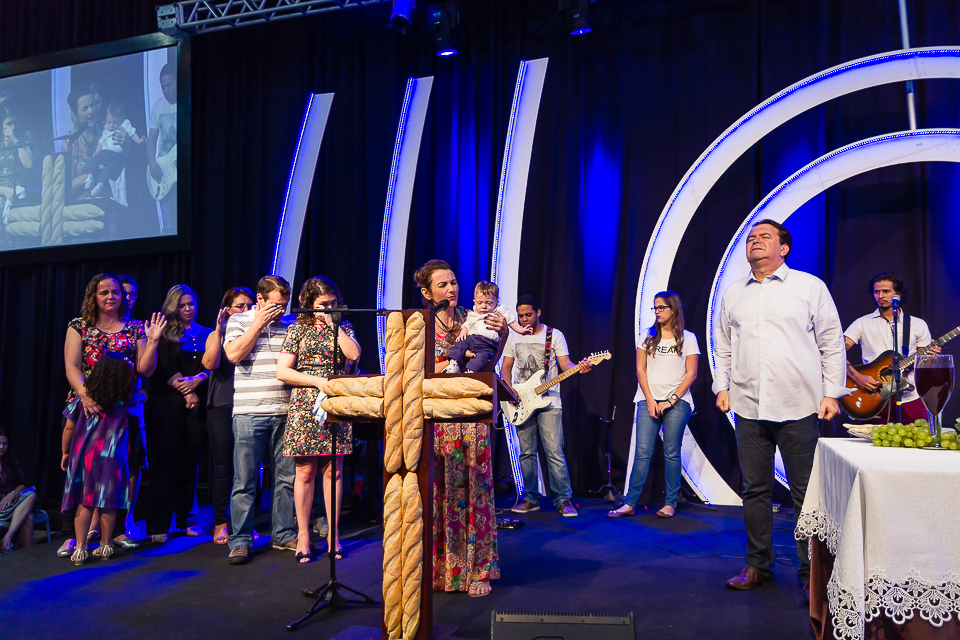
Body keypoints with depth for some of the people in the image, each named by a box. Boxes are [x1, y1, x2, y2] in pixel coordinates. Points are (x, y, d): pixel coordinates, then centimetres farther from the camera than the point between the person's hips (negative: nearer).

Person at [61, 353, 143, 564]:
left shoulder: (84, 398, -1)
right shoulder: (127, 403, -5)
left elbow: (68, 428, 5)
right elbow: (141, 394, 19)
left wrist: (66, 453, 17)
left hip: (83, 456, 1)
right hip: (112, 458, -1)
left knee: (84, 503, 5)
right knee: (107, 504, 7)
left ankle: (80, 549, 4)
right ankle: (106, 546, 16)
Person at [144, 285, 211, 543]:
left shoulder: (206, 334, 14)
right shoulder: (165, 332, 6)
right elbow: (164, 369, -2)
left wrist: (196, 381, -12)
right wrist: (187, 393, -9)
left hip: (196, 405, 3)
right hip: (168, 403, -3)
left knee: (191, 459, 4)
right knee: (166, 459, -5)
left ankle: (186, 517, 13)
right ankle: (159, 524, -2)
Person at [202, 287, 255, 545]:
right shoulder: (217, 336, 8)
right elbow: (209, 363, -8)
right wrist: (219, 332, -15)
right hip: (223, 407, -1)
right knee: (223, 466, 2)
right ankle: (221, 522, 13)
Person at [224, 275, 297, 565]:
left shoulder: (290, 324, 14)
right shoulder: (238, 320, 7)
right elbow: (233, 354, -10)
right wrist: (259, 323, -7)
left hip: (285, 411, 3)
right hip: (250, 412, -3)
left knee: (286, 477, 8)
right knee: (245, 481, -1)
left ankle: (283, 534, 21)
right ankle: (240, 541, 9)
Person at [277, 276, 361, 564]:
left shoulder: (344, 328, 13)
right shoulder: (298, 330, 6)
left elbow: (353, 354, -7)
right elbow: (282, 371, -1)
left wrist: (333, 325, -4)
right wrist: (318, 381, -9)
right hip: (305, 407, -2)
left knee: (333, 470, 4)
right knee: (305, 472, 0)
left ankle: (332, 533, 14)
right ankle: (303, 534, 13)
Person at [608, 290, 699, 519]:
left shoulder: (687, 338, 6)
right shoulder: (648, 336, 12)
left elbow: (691, 374, 1)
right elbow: (640, 370, 8)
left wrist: (671, 400, -8)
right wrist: (650, 400, -4)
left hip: (677, 402, -1)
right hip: (648, 400, 2)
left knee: (671, 453, -1)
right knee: (642, 453, -4)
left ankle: (670, 504, 9)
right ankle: (630, 503, -3)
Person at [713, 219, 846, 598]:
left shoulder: (810, 287, 4)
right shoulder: (733, 294, 14)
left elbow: (832, 343, 4)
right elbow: (723, 347, 18)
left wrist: (832, 392, -2)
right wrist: (722, 386, 7)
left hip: (798, 407, -3)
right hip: (749, 408, 3)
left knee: (806, 494, 2)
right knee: (755, 490, 9)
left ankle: (811, 573, 15)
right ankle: (757, 566, 21)